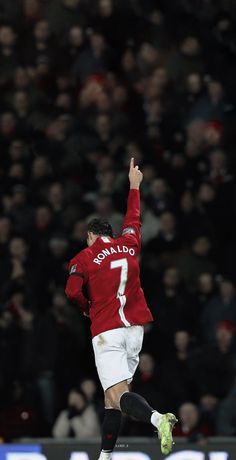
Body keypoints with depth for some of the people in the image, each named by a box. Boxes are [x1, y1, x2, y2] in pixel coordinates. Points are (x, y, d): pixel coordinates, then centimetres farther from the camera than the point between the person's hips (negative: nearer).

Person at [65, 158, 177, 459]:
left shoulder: (84, 258, 0)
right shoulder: (129, 245, 13)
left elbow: (73, 292, -12)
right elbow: (133, 219, 31)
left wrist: (87, 307, 9)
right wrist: (134, 186, 45)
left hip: (106, 331, -5)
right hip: (134, 327, 5)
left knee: (116, 395, -17)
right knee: (112, 398, 12)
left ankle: (156, 418, -44)